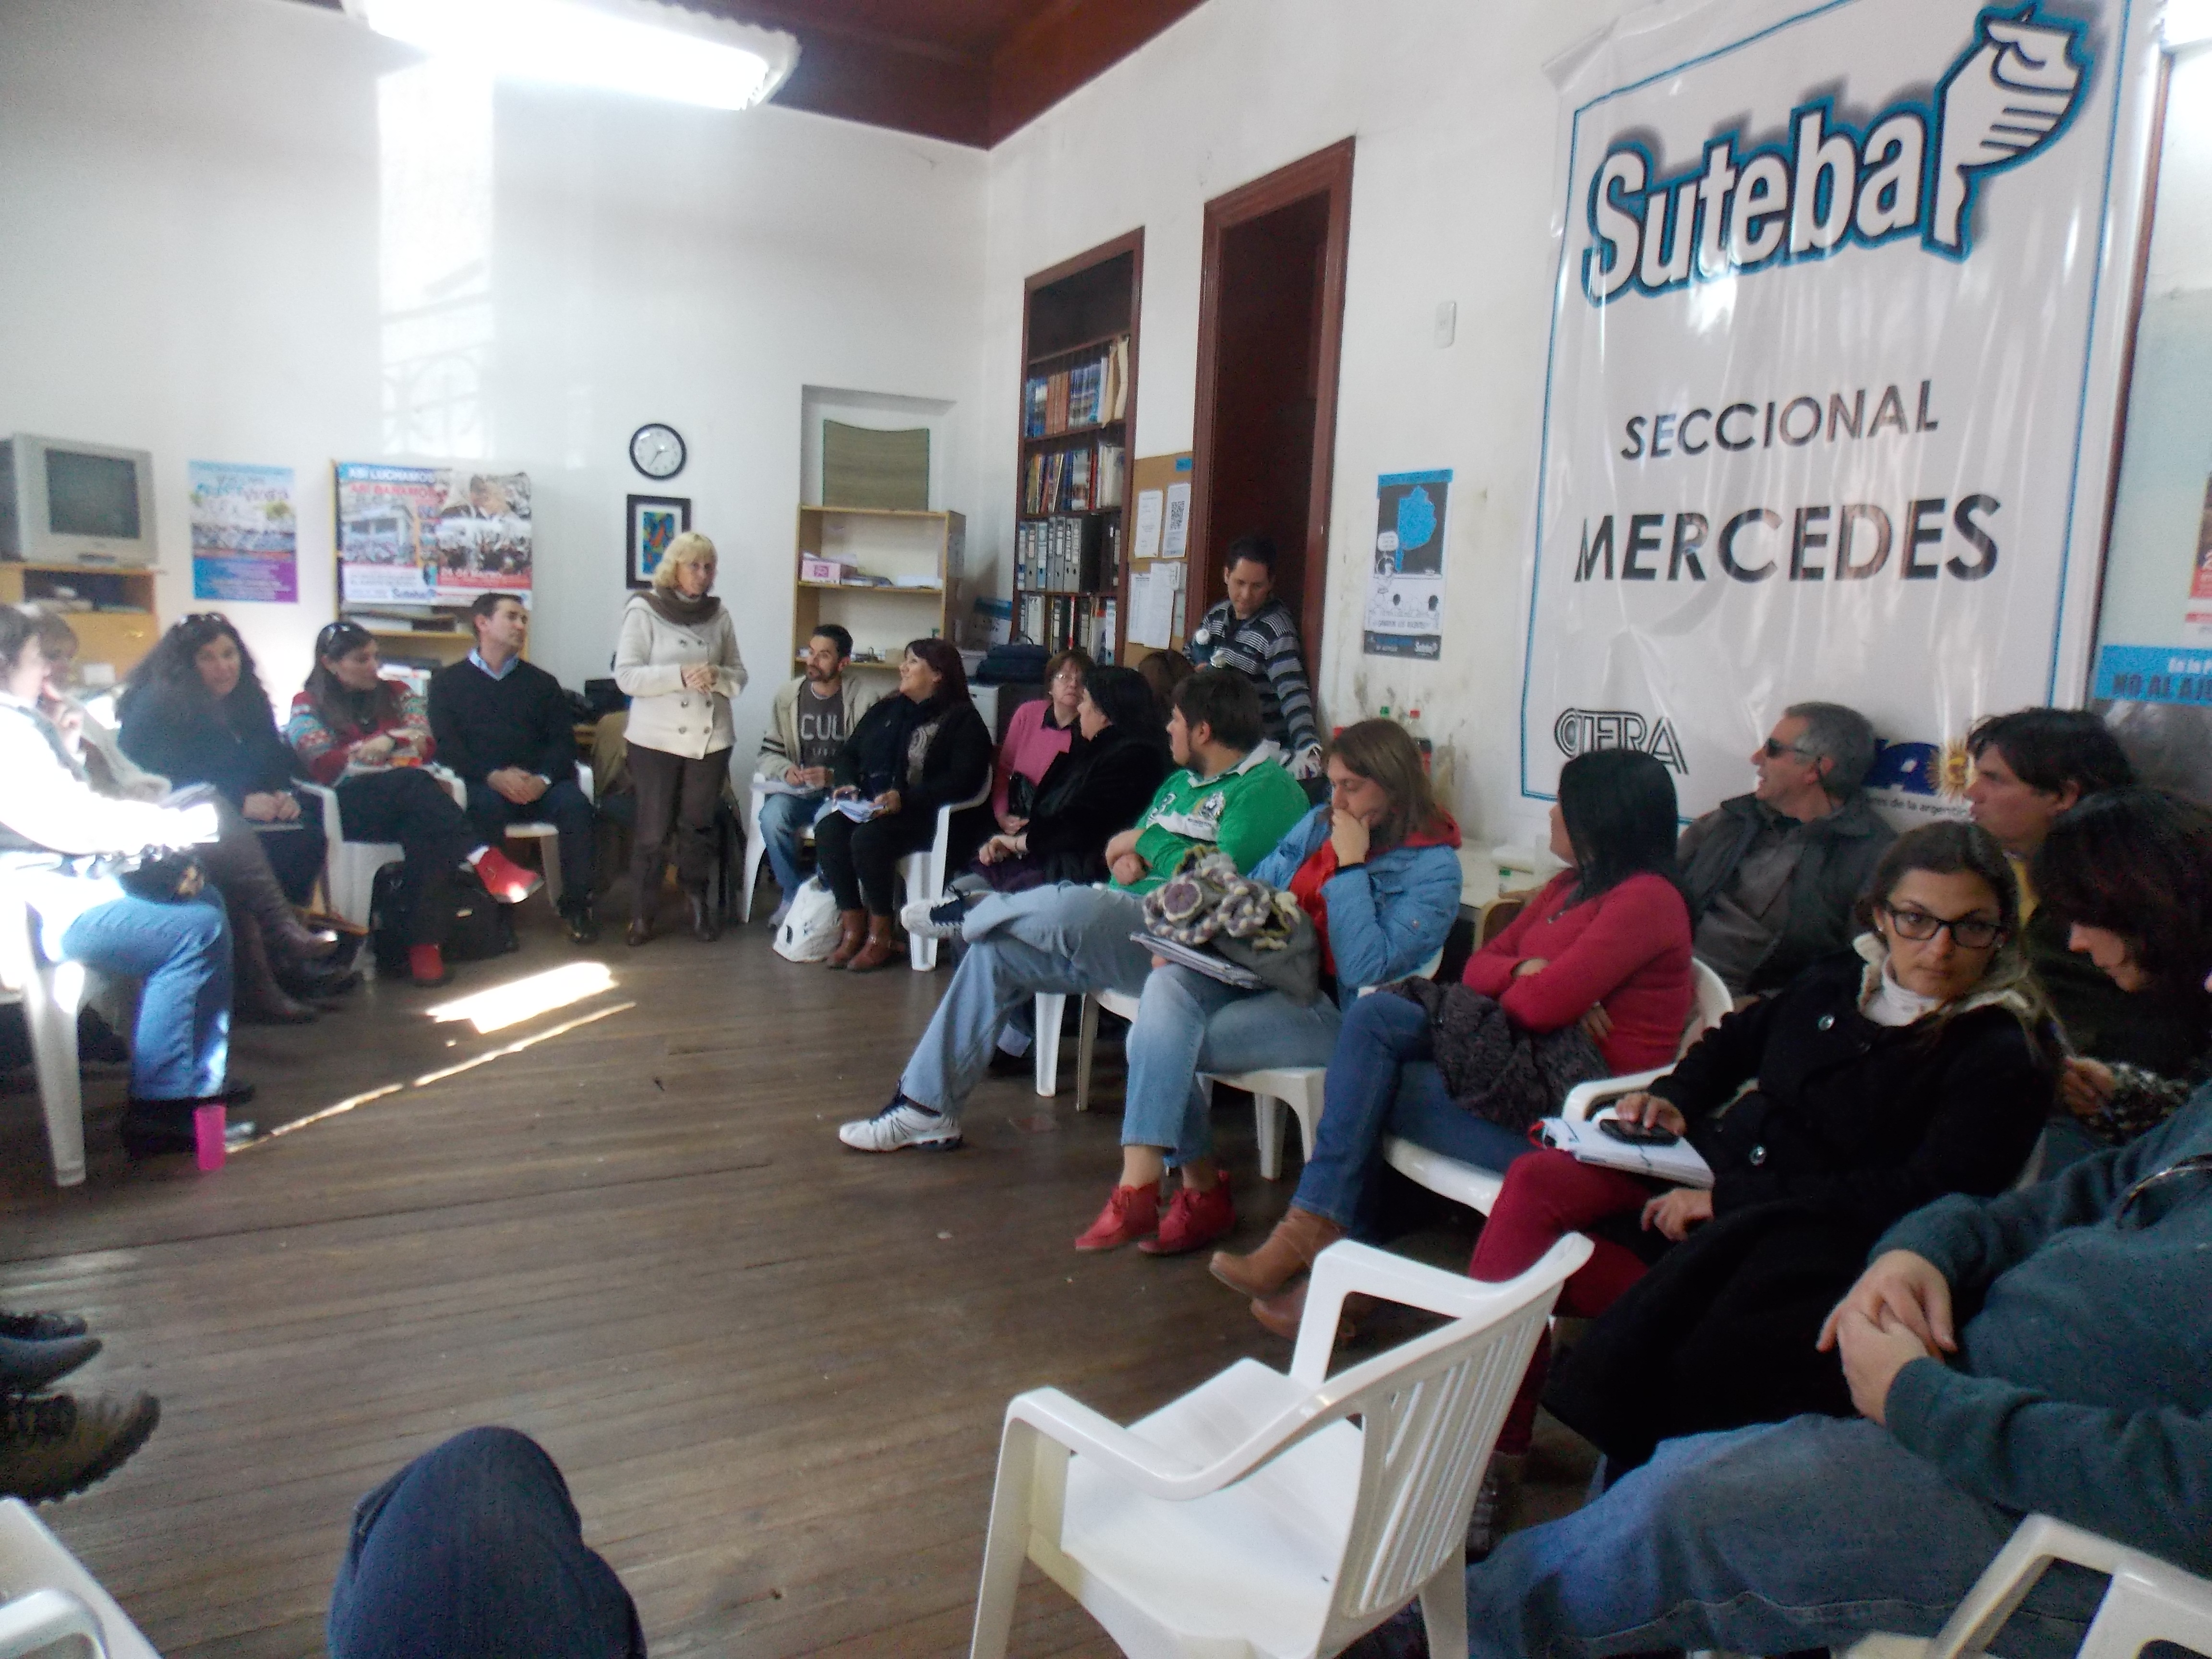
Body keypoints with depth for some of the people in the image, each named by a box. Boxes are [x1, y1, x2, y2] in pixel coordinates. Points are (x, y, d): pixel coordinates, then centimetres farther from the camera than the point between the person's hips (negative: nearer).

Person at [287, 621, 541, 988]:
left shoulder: (396, 693, 23)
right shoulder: (308, 705, 14)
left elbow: (427, 745, 9)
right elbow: (323, 766, -3)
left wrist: (386, 742, -9)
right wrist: (398, 741, -6)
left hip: (408, 801, 2)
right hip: (353, 806, -2)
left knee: (425, 833, -36)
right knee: (414, 782, -36)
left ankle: (424, 942, -43)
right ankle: (485, 861, -48)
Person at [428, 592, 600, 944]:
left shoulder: (542, 682, 21)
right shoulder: (448, 681, 16)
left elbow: (564, 740, 9)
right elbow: (447, 744, 3)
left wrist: (543, 779, -13)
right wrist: (494, 777, -16)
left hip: (539, 783, 2)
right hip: (483, 783, -1)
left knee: (575, 804, -29)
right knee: (488, 806, -36)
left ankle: (576, 904, -18)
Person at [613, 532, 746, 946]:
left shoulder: (719, 615, 7)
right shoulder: (643, 610, -3)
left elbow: (739, 675, 10)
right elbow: (626, 675, -9)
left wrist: (718, 676, -13)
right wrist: (681, 675, -22)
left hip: (711, 738, 3)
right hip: (656, 739, -3)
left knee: (699, 827, 10)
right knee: (653, 831, 1)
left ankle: (697, 904, 25)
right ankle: (642, 915, 14)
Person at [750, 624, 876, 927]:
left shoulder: (862, 700, -5)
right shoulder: (788, 694, 5)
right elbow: (768, 754, 8)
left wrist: (834, 776, -23)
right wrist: (786, 769, -14)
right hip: (796, 790, 3)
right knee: (772, 817, -29)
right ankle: (793, 897, -11)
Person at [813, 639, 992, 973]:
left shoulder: (963, 720, -2)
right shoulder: (887, 710, 21)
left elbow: (963, 780, -14)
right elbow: (848, 753, 22)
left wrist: (904, 798, -23)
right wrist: (848, 783, -2)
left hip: (924, 815, -6)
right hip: (867, 807, 6)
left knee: (869, 838, -33)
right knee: (828, 829, -24)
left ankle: (880, 935, -16)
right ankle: (852, 928, -16)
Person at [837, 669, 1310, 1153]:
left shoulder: (1266, 789, -9)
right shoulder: (1182, 781, 21)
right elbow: (1122, 844, 24)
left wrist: (1148, 841, -8)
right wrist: (1126, 857, -1)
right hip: (1122, 923, 10)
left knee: (1068, 906, -33)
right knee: (993, 950, -1)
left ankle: (978, 913, 3)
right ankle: (925, 1108, 5)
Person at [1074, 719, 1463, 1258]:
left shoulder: (1432, 867, -8)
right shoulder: (1318, 823, 13)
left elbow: (1366, 968, -19)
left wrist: (1350, 864, -16)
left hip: (1331, 1009, -7)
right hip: (1261, 973, 7)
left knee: (1162, 1043, -23)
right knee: (1168, 985, -25)